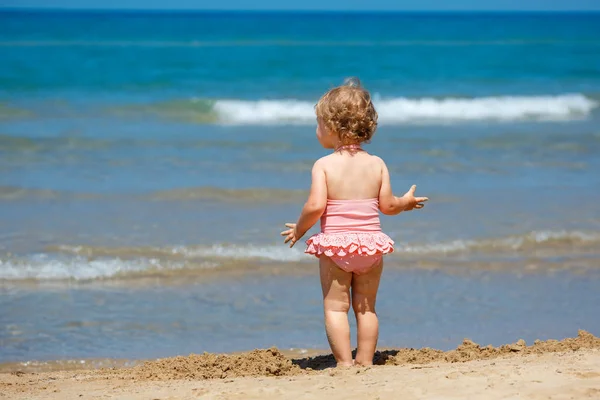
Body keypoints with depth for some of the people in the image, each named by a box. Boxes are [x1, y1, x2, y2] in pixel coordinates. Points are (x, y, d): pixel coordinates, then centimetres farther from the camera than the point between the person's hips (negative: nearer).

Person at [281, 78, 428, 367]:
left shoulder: (324, 165, -8)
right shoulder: (377, 164, 2)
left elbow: (315, 206, -16)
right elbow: (387, 205, 1)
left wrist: (299, 229, 1)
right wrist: (405, 202, 22)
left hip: (335, 244, -4)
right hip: (371, 244, 4)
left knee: (335, 307, 3)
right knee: (366, 308, 13)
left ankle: (344, 363, -2)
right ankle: (365, 362, 16)